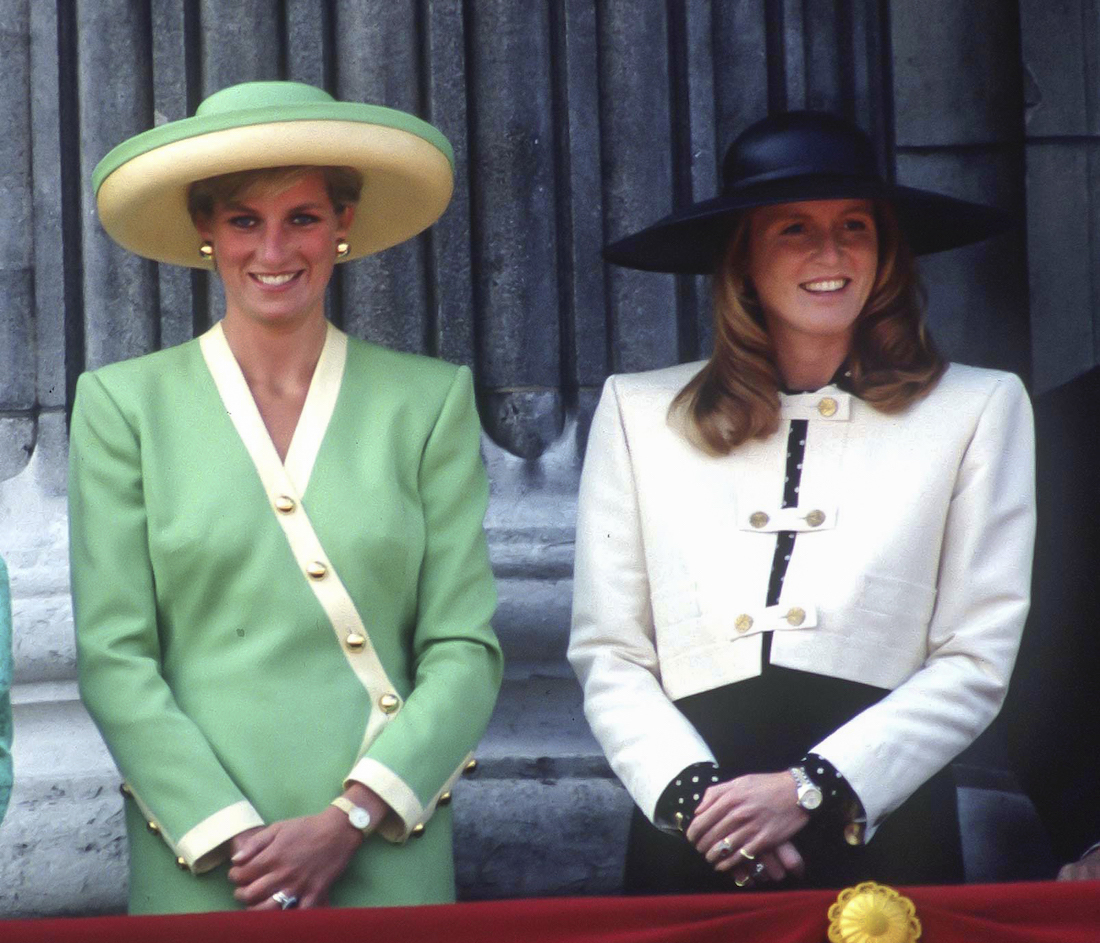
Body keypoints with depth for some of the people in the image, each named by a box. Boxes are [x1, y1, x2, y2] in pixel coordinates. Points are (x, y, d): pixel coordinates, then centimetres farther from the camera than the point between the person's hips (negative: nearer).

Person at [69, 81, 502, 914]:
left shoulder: (430, 400, 4)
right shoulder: (125, 404, 3)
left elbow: (467, 650, 0)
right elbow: (114, 657, -2)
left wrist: (350, 819, -12)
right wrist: (230, 837, -12)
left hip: (390, 858, 1)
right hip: (198, 871, 0)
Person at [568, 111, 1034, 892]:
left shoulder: (978, 409, 7)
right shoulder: (639, 411, 9)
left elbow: (976, 662, 1)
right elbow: (607, 656, 6)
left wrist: (809, 790, -9)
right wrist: (693, 791, -10)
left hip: (884, 834, 0)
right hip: (688, 850, 1)